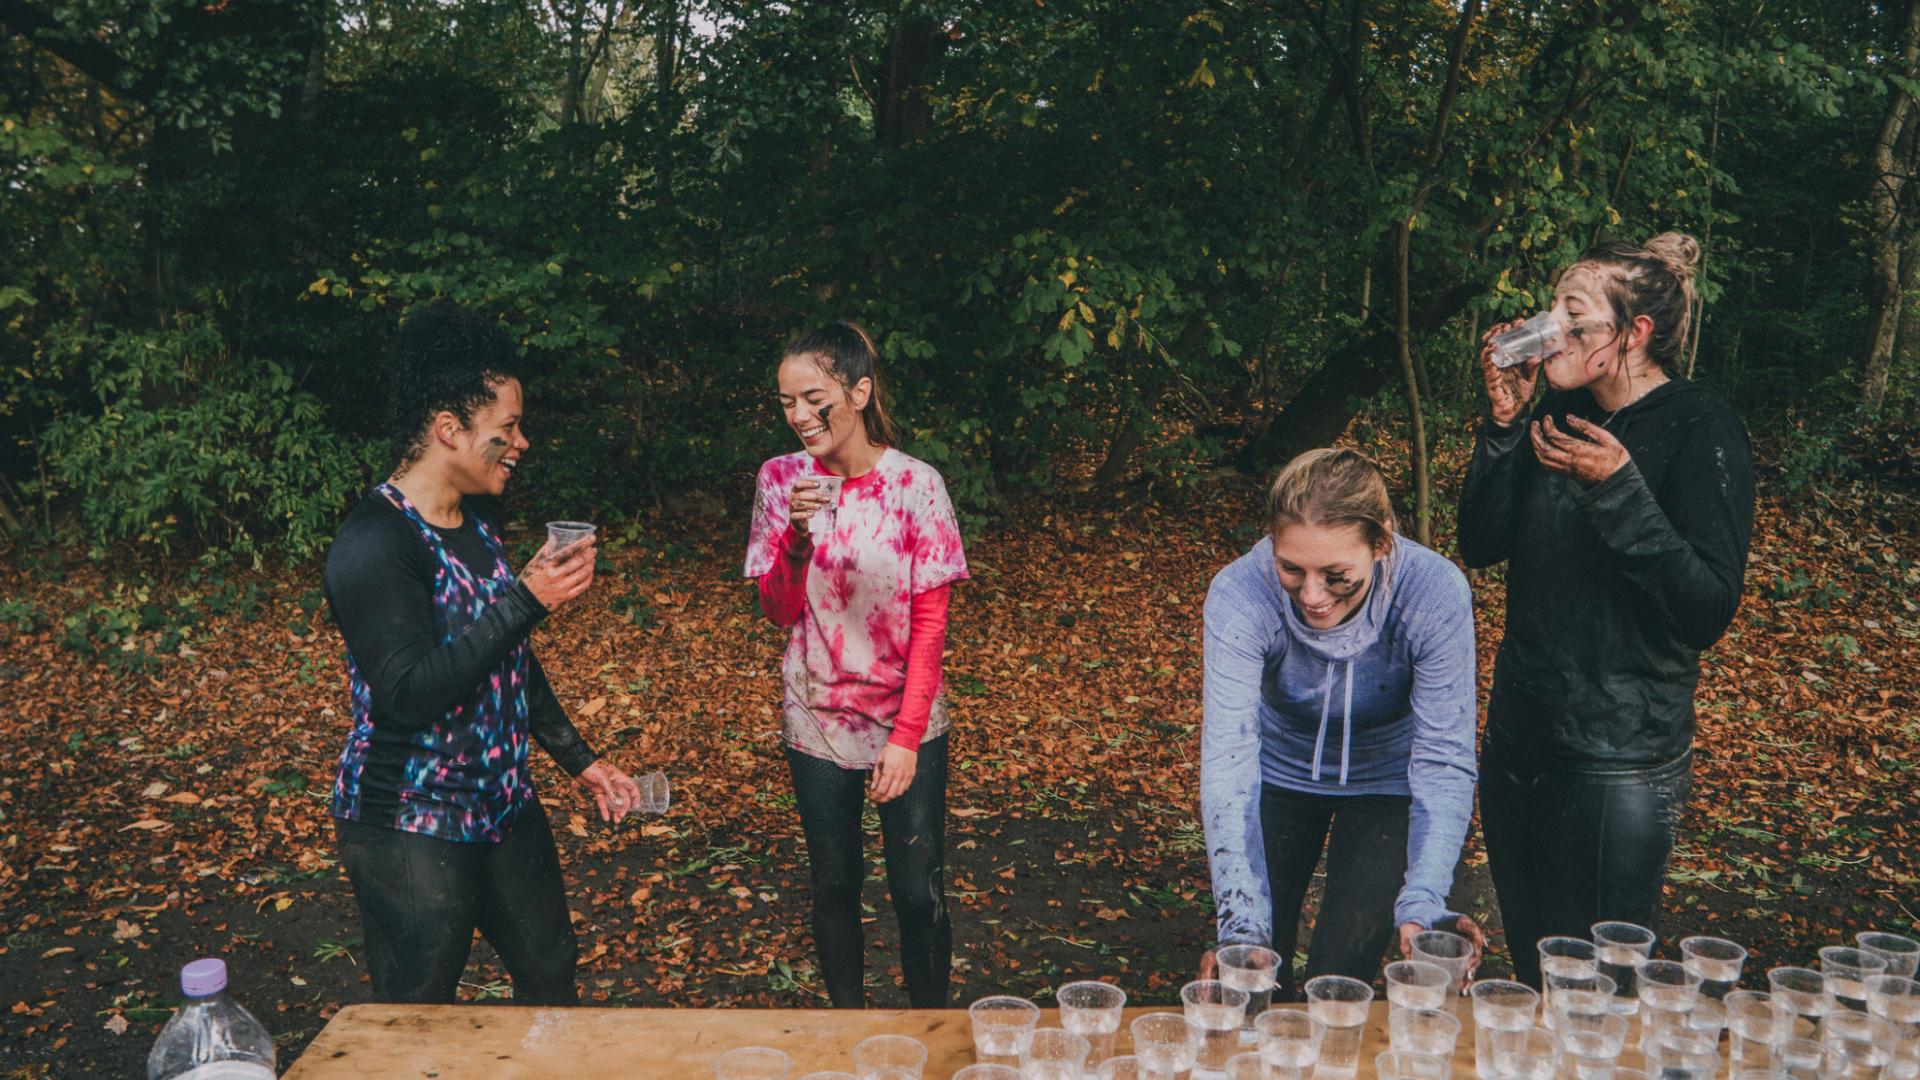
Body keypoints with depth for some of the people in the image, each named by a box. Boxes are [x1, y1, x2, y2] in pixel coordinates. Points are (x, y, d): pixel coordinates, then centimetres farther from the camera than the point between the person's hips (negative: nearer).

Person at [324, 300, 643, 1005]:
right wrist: (527, 601, -28)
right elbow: (408, 691, -29)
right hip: (411, 829, -8)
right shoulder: (374, 544, -20)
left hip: (504, 806, 9)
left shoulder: (474, 527, 9)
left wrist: (579, 760, 18)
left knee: (551, 979, 19)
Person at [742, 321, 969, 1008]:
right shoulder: (782, 480, -3)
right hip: (816, 720, 2)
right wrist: (797, 535, -20)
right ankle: (848, 1024, 32)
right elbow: (779, 613, -2)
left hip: (907, 722, -2)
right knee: (834, 885, 12)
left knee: (919, 892, 1)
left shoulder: (916, 484, -10)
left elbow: (929, 622, -8)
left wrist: (906, 738, -12)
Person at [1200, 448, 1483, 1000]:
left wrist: (1423, 903, -42)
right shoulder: (1239, 593, -31)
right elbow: (1229, 758, -34)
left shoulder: (1436, 592, -31)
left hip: (1387, 783, 0)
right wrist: (1242, 925, -44)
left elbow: (1443, 761, -28)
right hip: (1281, 773, 1)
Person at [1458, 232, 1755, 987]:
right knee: (1532, 977, 19)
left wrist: (1618, 489, -27)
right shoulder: (1564, 414, 7)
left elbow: (1710, 610, -20)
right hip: (1521, 736, 7)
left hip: (1619, 760, -6)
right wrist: (1505, 421, -6)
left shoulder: (1700, 428, -13)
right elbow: (1481, 544, 3)